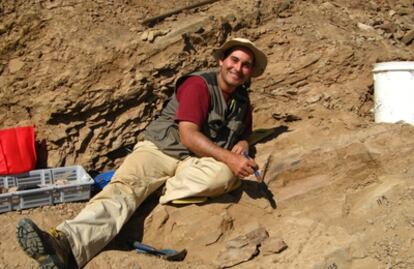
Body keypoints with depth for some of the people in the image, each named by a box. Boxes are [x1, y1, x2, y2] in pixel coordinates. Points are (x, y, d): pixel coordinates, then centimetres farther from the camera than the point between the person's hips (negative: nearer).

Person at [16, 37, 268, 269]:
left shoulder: (242, 100, 13)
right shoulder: (198, 84, -7)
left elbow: (244, 135, 28)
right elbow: (188, 136, -17)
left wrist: (241, 147, 2)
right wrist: (228, 157, -26)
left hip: (196, 163, 4)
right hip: (161, 150, -3)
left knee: (225, 174, -33)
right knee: (123, 186, -32)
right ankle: (68, 243, -54)